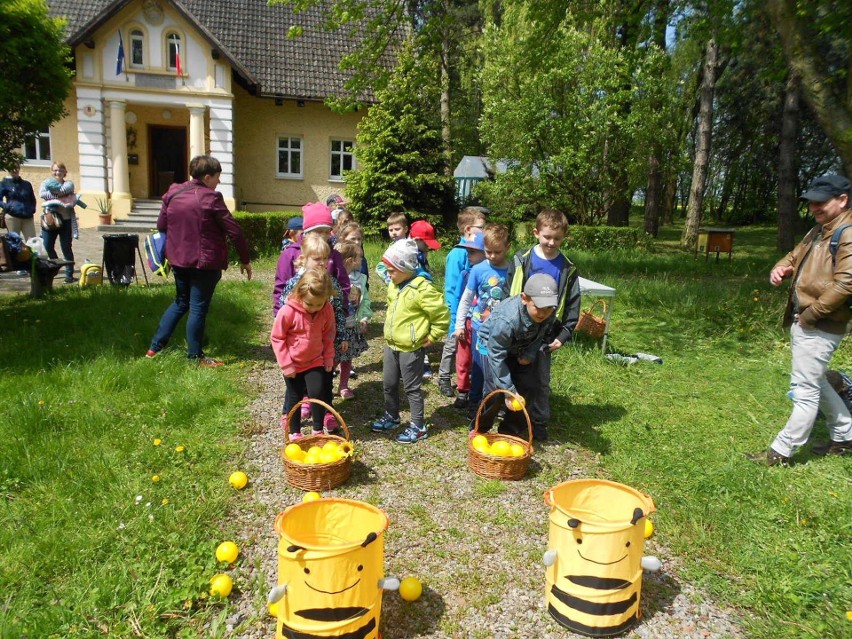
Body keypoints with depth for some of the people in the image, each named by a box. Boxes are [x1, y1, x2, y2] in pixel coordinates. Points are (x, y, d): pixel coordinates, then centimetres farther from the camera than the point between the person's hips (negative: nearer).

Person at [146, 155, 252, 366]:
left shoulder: (173, 194, 4)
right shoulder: (211, 198, -14)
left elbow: (161, 225, 11)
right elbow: (234, 231, -13)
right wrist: (245, 259, -3)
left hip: (179, 261, 6)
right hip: (204, 263, -6)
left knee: (180, 303, 22)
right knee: (198, 309, 3)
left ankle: (155, 347, 25)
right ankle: (195, 357, 13)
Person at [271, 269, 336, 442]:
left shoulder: (327, 311, -14)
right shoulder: (288, 311, -25)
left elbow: (328, 334, 3)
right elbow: (277, 338, -14)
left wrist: (329, 356, 3)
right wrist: (285, 364, -14)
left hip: (315, 361, 2)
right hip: (293, 364, -2)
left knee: (318, 393, -7)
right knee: (294, 397, 11)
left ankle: (318, 430, 14)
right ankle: (294, 432, 29)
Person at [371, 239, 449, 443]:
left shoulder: (422, 288, -22)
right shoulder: (394, 285, 5)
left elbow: (442, 315, -20)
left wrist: (432, 336, -12)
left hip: (410, 348, -8)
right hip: (391, 345, 8)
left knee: (412, 388, 3)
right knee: (389, 384, 18)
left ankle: (419, 426, 17)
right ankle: (391, 417, 38)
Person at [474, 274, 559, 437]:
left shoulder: (550, 314, -25)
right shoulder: (507, 319, -42)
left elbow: (545, 335, -1)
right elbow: (496, 357, -34)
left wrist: (531, 354, -18)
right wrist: (509, 390, -31)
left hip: (522, 350, 5)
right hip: (495, 347, -5)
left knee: (530, 389, -1)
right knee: (496, 392, -15)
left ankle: (510, 432, 17)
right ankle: (478, 429, 10)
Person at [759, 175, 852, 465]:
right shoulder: (817, 232, 15)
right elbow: (795, 256, 25)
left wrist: (810, 314, -19)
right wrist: (780, 269, 1)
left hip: (819, 328, -10)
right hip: (801, 322, 10)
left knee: (805, 391, -2)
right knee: (815, 383, 23)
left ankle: (780, 453, 5)